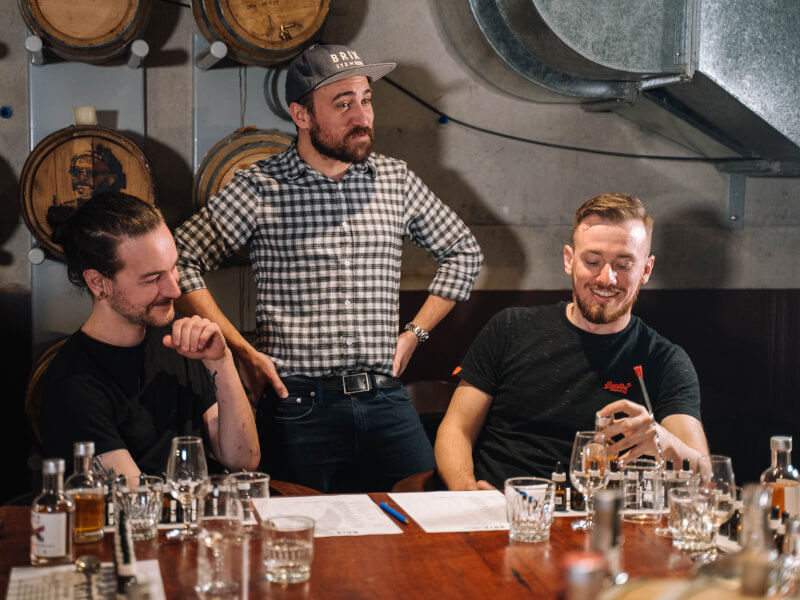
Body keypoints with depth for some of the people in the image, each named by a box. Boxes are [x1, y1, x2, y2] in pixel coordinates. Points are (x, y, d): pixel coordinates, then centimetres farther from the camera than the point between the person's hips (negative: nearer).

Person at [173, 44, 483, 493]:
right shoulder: (260, 188, -3)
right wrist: (242, 350, -6)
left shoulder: (396, 179, 8)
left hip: (386, 400, 3)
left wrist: (414, 333, 12)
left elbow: (464, 252, 20)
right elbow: (182, 260, -3)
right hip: (300, 405, -3)